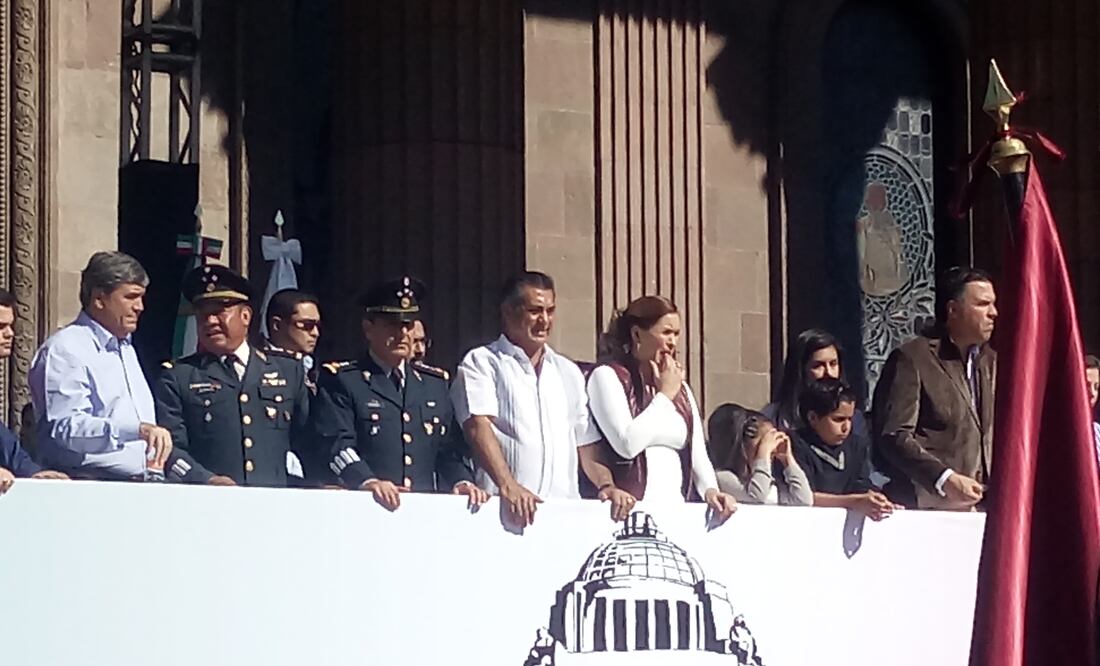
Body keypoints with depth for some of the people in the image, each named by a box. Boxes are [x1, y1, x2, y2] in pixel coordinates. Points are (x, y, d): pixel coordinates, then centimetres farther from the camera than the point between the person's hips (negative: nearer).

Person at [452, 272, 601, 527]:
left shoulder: (568, 372, 24)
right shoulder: (481, 362, 6)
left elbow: (586, 441, 24)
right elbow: (478, 427, -9)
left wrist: (606, 487, 4)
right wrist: (508, 486, -23)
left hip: (565, 507, 4)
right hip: (505, 508, -4)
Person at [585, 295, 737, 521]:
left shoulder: (681, 387, 19)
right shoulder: (608, 377, -1)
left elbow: (698, 454, 16)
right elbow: (627, 444, -15)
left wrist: (710, 491, -4)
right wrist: (664, 395, -4)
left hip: (677, 509, 5)